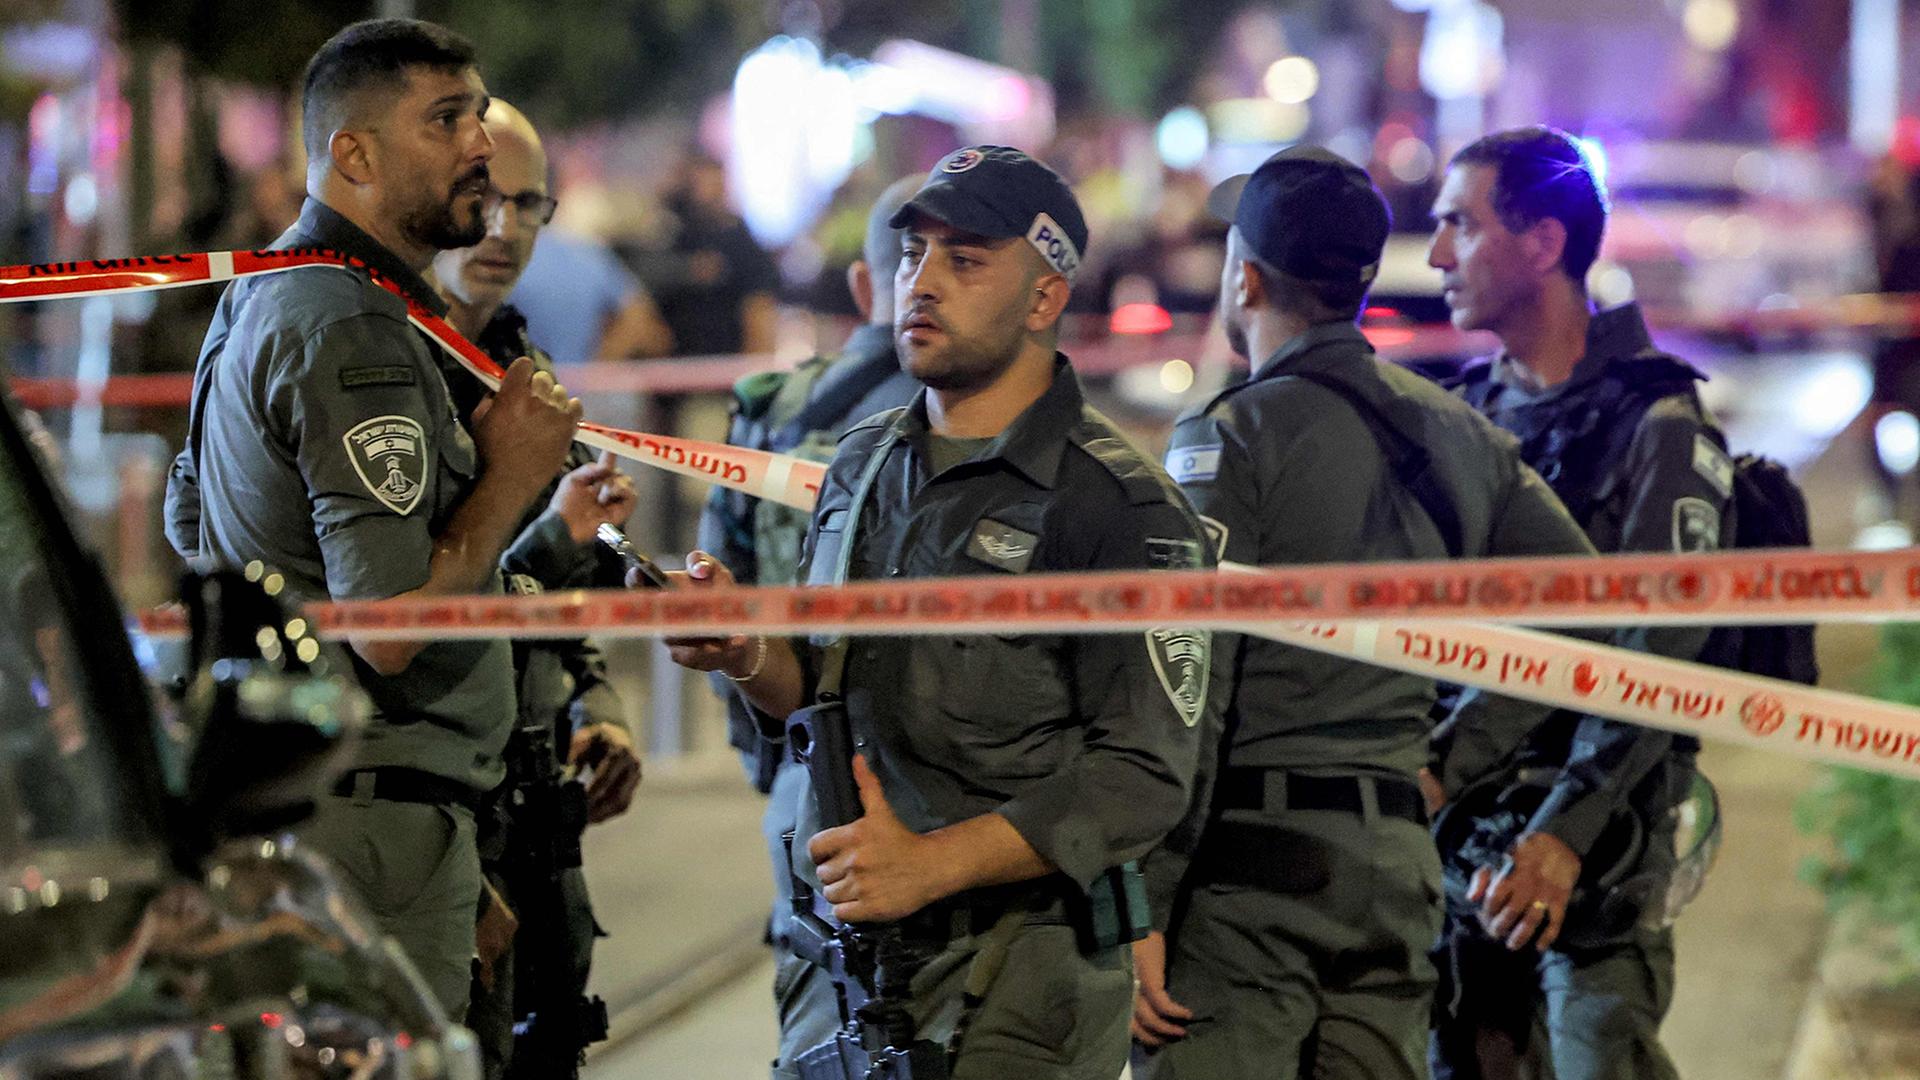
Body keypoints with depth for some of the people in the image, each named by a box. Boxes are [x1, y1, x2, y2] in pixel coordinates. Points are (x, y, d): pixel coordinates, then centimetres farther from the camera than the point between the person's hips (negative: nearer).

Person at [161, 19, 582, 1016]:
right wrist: (511, 474, -11)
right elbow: (390, 626, -25)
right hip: (368, 814, -11)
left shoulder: (260, 296, 16)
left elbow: (187, 521, 29)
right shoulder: (356, 334, -18)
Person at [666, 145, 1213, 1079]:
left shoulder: (1118, 503, -10)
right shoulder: (863, 463, 12)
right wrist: (750, 658, -4)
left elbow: (1143, 773, -16)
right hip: (840, 959, 6)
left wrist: (930, 862, -22)